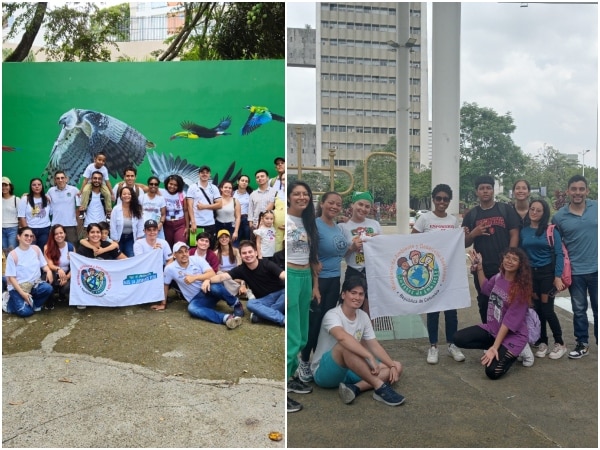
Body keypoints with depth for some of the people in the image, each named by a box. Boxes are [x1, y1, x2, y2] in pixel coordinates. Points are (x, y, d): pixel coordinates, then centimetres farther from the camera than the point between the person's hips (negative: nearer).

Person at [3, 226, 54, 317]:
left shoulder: (36, 249, 3)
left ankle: (33, 304, 0)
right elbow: (11, 277, -11)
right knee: (25, 312, -23)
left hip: (34, 284, 4)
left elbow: (43, 265, 8)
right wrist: (22, 293, -20)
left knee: (48, 288, -29)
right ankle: (9, 301, 10)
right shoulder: (13, 255, -11)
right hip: (18, 286, -4)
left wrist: (49, 271, -18)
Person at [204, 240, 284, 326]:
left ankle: (262, 314, -30)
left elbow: (284, 276, -29)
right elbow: (222, 276, -13)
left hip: (280, 293, -3)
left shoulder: (267, 264, -13)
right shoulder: (241, 269, -2)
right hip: (265, 299, 3)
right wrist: (208, 280, -34)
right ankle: (283, 319, -36)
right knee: (251, 303, -29)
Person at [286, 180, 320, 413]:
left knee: (302, 336, 14)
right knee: (292, 337, -7)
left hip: (306, 278, 8)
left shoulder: (308, 221, 12)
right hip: (290, 278, -8)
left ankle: (291, 377, 30)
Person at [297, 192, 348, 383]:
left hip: (335, 281, 7)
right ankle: (304, 361, 19)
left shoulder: (339, 228, 9)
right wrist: (314, 286, -23)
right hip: (317, 280, -7)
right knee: (313, 322, 1)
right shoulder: (314, 225, -14)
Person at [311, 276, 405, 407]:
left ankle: (355, 388, -27)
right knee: (346, 345, -38)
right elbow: (343, 337, -41)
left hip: (349, 370, 8)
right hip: (324, 372, -8)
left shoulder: (363, 316, 4)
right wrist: (370, 357, -47)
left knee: (397, 368, -7)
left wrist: (392, 365, -11)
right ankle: (380, 387, -32)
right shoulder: (332, 315, -20)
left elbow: (374, 345, 4)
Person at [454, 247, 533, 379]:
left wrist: (495, 347, -26)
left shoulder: (521, 289, -20)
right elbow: (485, 288, 23)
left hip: (513, 335, -7)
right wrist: (479, 266, 12)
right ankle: (503, 350, 5)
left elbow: (510, 321, -23)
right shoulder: (498, 277, -2)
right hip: (492, 328, 7)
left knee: (492, 372, -24)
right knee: (458, 338, -10)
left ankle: (513, 351, 6)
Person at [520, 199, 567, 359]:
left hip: (548, 273, -3)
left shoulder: (551, 231, -6)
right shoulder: (523, 231, 3)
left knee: (547, 309, -4)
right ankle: (542, 342, 19)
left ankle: (559, 343, 12)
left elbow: (559, 254, -8)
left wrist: (558, 276, -15)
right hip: (530, 274, 3)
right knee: (537, 309, 7)